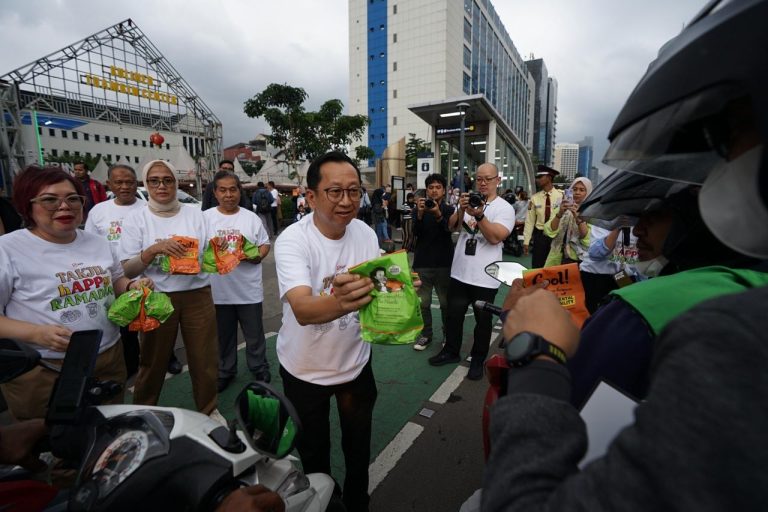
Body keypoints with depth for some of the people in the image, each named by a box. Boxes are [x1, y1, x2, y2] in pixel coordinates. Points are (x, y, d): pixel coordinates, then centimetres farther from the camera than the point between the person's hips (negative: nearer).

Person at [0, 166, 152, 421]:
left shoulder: (97, 242, 7)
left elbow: (115, 279, 19)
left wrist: (132, 285, -2)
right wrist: (36, 333, -25)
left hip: (110, 359, 5)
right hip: (43, 373, -5)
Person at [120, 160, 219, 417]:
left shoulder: (195, 214, 4)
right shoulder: (135, 219, -1)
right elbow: (128, 269, -4)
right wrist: (154, 249, -21)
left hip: (197, 295, 1)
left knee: (204, 358, 9)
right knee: (153, 361, 13)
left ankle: (209, 409, 30)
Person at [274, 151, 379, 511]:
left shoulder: (366, 234, -9)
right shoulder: (292, 240, -25)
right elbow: (302, 309, -39)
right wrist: (338, 303, -60)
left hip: (357, 362, 4)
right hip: (305, 370, -3)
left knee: (359, 444, 23)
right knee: (313, 453, 19)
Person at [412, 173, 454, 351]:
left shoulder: (449, 210, 4)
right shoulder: (420, 208, 7)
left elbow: (448, 230, -15)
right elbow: (415, 232, -8)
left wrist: (438, 215, -34)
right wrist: (420, 214, -26)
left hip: (444, 263, -1)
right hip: (422, 263, 1)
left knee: (446, 303, 3)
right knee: (423, 302, 2)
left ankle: (448, 334, 20)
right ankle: (426, 334, 18)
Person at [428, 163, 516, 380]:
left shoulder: (505, 208, -6)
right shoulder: (469, 201, 6)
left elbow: (495, 238, -19)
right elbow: (452, 226, -5)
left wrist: (479, 215, -30)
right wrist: (461, 209, -23)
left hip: (485, 277, -4)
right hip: (459, 272, 4)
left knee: (482, 320, 10)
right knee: (453, 315, 15)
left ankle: (478, 360, 28)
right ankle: (451, 351, 34)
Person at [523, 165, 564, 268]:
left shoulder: (561, 196, -9)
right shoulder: (534, 198, 0)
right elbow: (530, 221, 1)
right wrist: (526, 241, 0)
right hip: (539, 236, 2)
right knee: (537, 267, 8)